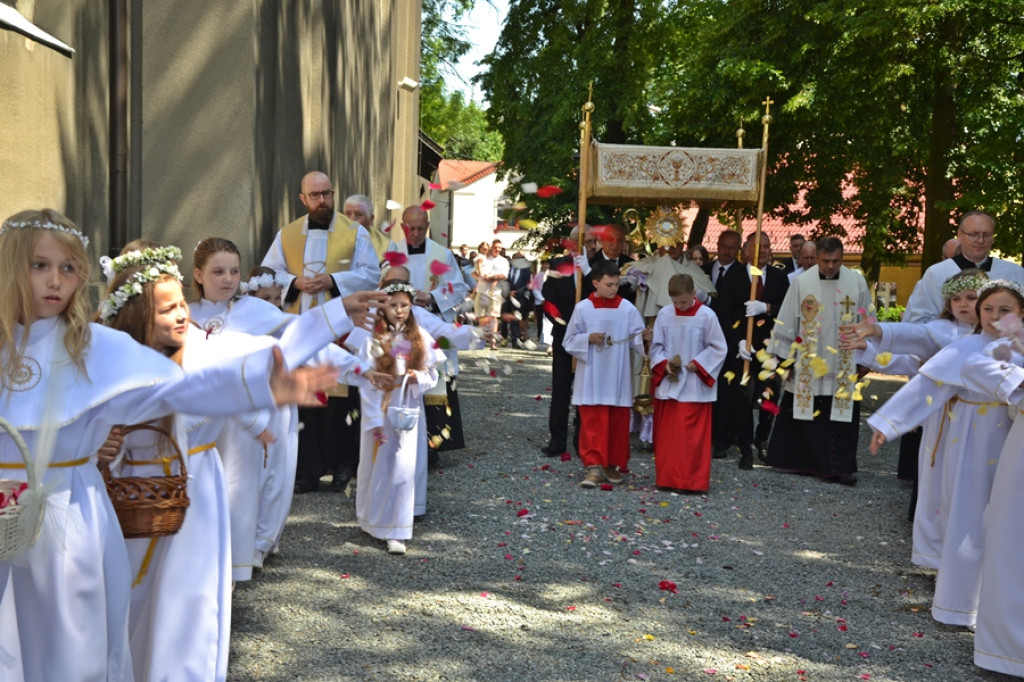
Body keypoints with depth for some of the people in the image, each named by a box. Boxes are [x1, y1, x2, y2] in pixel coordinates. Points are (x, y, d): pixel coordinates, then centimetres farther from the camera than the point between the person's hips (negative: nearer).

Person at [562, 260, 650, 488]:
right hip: (591, 378, -1)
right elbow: (569, 341, 3)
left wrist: (644, 336, -21)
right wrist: (588, 338, -14)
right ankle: (594, 467, -1)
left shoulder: (627, 308, 2)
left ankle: (613, 465, 21)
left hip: (618, 377, 2)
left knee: (618, 423, 8)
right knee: (592, 423, -4)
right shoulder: (583, 308, -1)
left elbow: (636, 339, 0)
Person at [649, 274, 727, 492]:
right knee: (667, 435, 8)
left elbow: (718, 348, -2)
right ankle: (667, 478, 18)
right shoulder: (664, 314, 0)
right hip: (668, 383, 3)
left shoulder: (707, 316, -8)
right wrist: (664, 363, -10)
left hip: (695, 386, -3)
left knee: (694, 437, -1)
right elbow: (656, 345, 7)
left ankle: (694, 481, 6)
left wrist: (698, 364, -11)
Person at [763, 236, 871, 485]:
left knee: (843, 417, 2)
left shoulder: (857, 282, -1)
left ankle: (840, 467, 9)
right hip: (807, 366, -1)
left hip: (845, 367, 1)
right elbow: (786, 322, 1)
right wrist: (783, 358, 2)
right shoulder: (802, 282, -5)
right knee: (804, 417, 7)